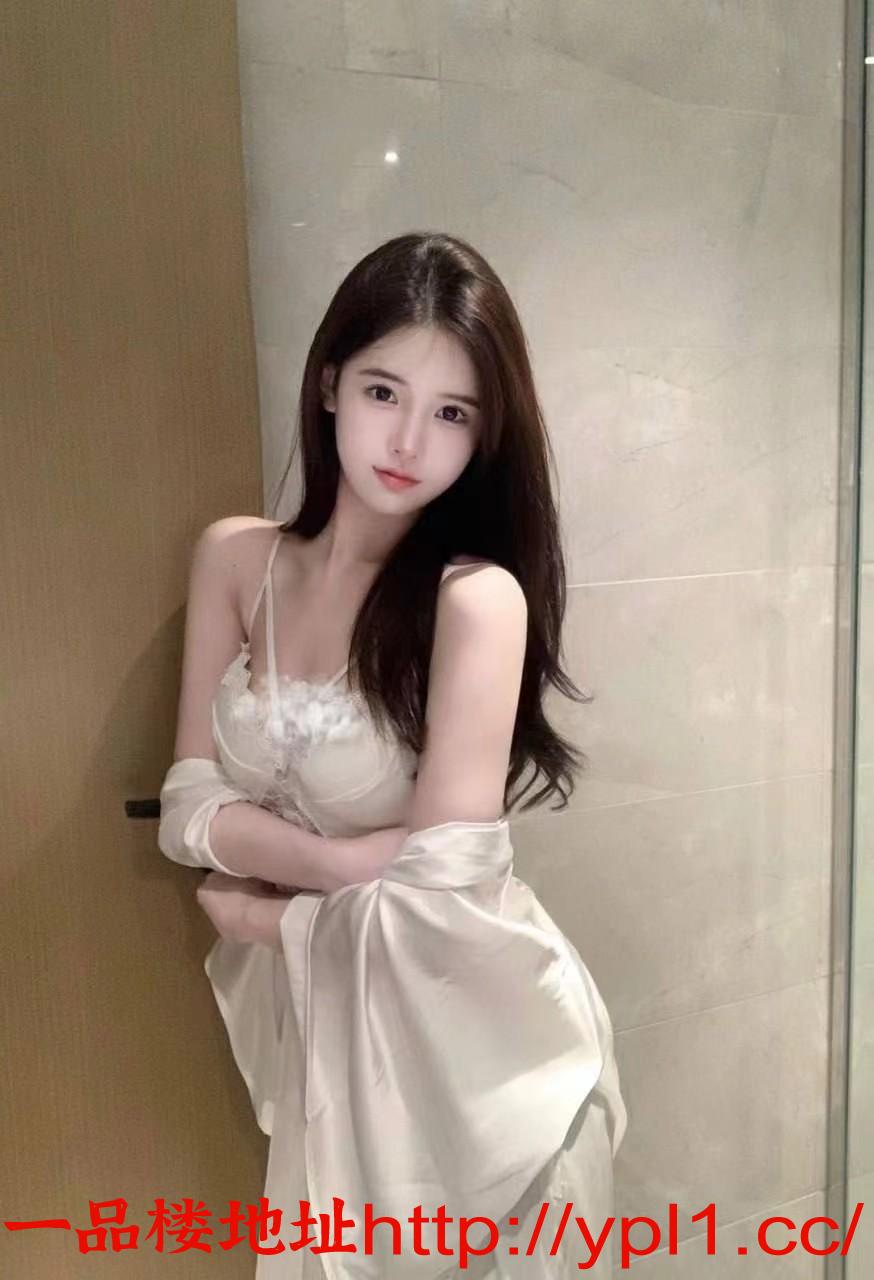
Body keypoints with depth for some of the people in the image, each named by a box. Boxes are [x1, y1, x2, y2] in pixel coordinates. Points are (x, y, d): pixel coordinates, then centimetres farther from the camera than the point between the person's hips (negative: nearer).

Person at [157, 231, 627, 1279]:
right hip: (311, 1020, 5)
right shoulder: (233, 560, -6)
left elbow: (441, 893, -23)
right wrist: (349, 859, -20)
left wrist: (275, 916, -8)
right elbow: (189, 807, -6)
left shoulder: (477, 597, -22)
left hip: (467, 1036, -4)